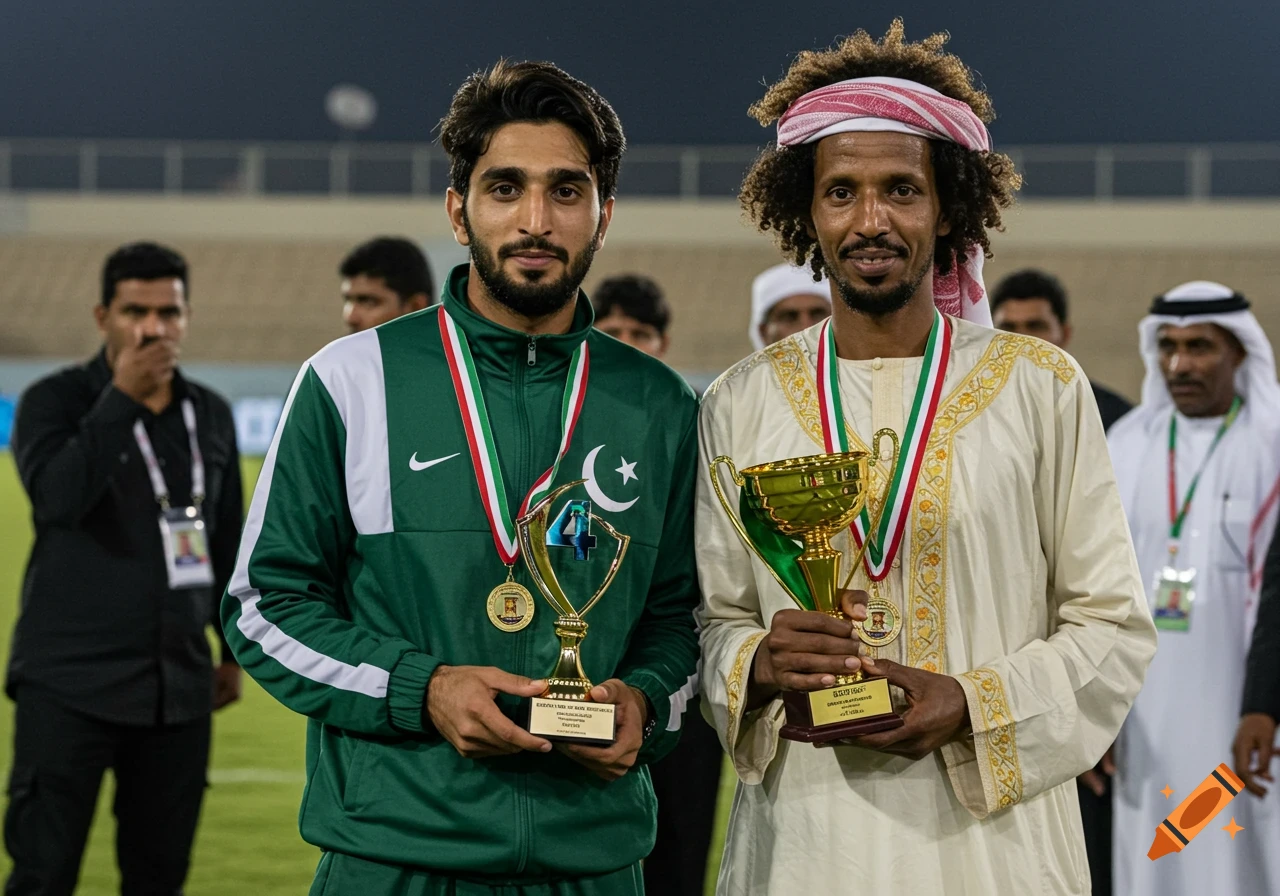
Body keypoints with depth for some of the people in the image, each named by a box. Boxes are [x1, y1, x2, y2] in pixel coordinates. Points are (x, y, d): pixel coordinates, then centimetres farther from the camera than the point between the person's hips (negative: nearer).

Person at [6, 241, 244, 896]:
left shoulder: (210, 414, 12)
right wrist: (122, 397, -21)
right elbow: (58, 495, -22)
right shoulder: (56, 400, -3)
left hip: (177, 687, 4)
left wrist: (235, 648, 21)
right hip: (70, 686, -4)